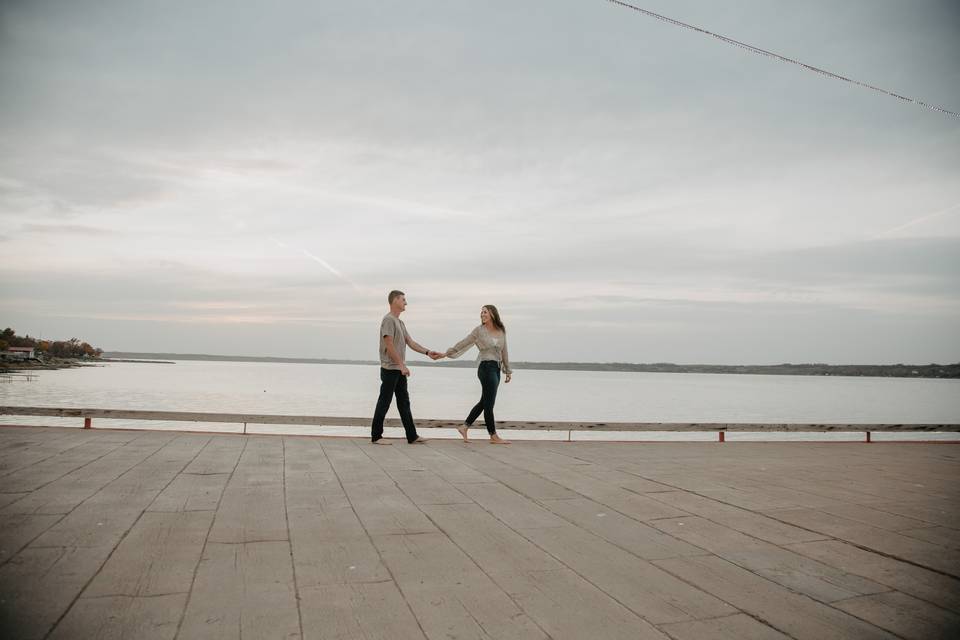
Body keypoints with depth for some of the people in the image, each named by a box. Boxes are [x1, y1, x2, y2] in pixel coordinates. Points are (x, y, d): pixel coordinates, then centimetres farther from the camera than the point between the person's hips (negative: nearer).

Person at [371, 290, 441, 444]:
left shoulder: (400, 322, 18)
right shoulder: (388, 320, -11)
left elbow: (410, 342, 17)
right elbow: (389, 345, -18)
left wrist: (428, 352, 9)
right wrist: (402, 365, -19)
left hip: (400, 370, 9)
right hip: (390, 369, -9)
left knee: (404, 403, 9)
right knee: (384, 402, -2)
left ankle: (412, 436, 12)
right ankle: (376, 436, 6)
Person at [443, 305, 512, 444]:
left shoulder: (501, 331, 10)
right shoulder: (479, 330, -2)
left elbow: (504, 352, 16)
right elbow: (463, 343, 2)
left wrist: (507, 370, 17)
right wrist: (447, 353, -1)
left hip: (496, 368, 6)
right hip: (486, 367, -6)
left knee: (485, 401, 11)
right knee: (489, 402, -2)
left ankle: (464, 427, 21)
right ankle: (494, 436, 4)